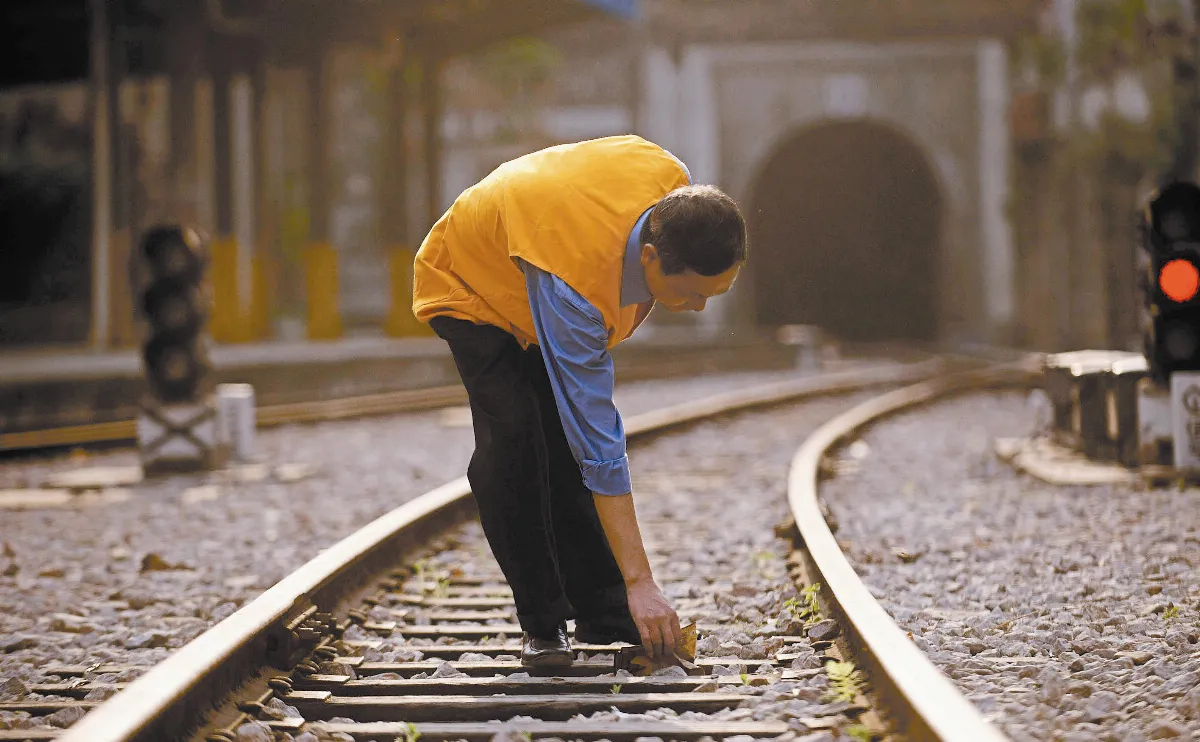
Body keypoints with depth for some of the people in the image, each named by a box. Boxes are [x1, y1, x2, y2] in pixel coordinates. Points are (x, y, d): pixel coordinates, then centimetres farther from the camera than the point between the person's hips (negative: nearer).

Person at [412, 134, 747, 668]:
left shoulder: (675, 186, -30)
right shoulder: (575, 283, -46)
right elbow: (600, 447, -43)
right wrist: (640, 582, -42)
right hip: (470, 284, -6)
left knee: (569, 447, -4)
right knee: (513, 439, -22)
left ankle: (604, 617, 1)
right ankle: (541, 624, -10)